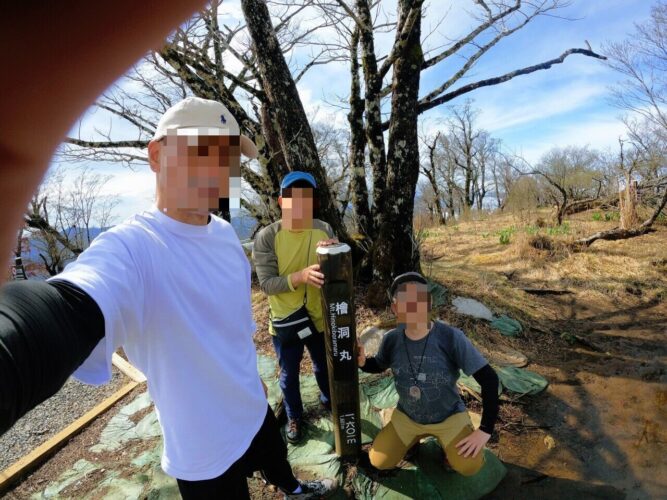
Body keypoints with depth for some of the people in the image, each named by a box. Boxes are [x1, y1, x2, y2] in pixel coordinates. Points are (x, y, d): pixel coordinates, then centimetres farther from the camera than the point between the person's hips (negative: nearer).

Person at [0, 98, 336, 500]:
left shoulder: (225, 232, -6)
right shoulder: (129, 248, -29)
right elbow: (63, 316, -51)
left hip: (254, 411, 7)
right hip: (207, 452, -7)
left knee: (278, 463, 33)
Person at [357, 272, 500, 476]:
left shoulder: (451, 338, -28)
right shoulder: (392, 340, -18)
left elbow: (489, 379, -22)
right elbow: (379, 366, 4)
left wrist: (485, 429, -20)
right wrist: (362, 362, -20)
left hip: (448, 415, -2)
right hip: (407, 415, 3)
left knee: (469, 467, -22)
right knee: (379, 462, -4)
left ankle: (444, 439, 12)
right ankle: (416, 436, 23)